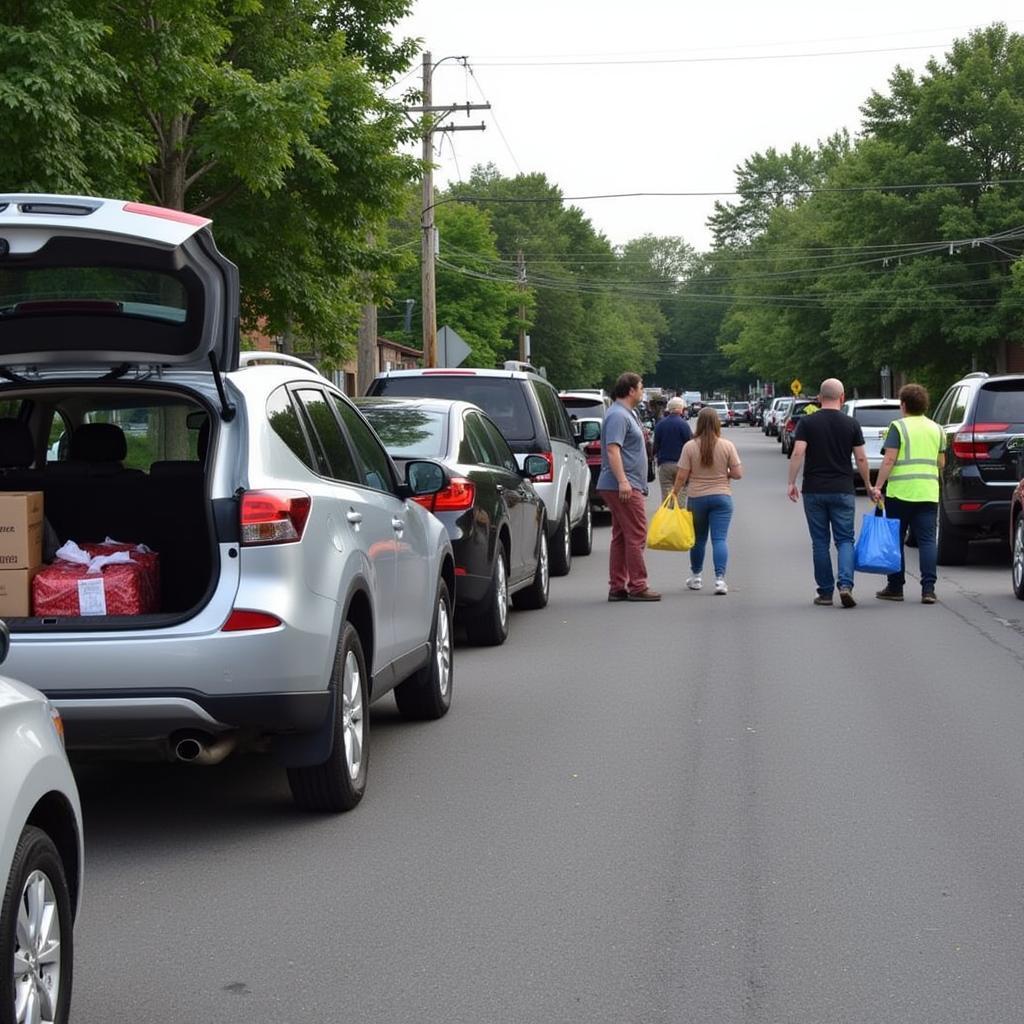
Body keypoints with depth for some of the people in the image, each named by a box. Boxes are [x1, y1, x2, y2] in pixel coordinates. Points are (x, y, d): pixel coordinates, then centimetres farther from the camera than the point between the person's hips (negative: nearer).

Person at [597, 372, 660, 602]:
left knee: (621, 537, 10)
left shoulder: (626, 413, 20)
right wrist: (622, 481, -30)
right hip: (625, 487, -11)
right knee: (636, 535, -8)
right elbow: (612, 449, -24)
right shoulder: (618, 415, -14)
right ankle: (637, 586, -7)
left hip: (626, 486, 11)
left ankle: (617, 587, 12)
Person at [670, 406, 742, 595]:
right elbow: (737, 473, -5)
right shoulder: (727, 446, -6)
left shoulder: (690, 446, -8)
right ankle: (720, 578, -13)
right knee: (720, 539, -3)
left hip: (696, 498, 0)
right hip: (721, 497, 0)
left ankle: (696, 577, 27)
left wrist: (674, 492, 7)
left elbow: (681, 476, -8)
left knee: (698, 539, 15)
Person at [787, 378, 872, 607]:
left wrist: (792, 483, -6)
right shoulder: (851, 424, 1)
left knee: (820, 542, 7)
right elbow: (861, 459, 2)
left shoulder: (807, 423, -1)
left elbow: (798, 453, -11)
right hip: (843, 491, 0)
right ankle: (845, 584, -16)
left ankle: (825, 592, 10)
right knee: (845, 539, 5)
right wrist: (868, 486, 13)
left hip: (814, 491, 0)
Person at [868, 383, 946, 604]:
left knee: (896, 540, 7)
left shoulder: (898, 427, -5)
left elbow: (889, 460, -12)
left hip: (900, 492, -4)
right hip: (928, 492, 4)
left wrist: (877, 487, -10)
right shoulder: (936, 429, 11)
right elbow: (941, 463, 16)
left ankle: (895, 587, 11)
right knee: (927, 540, 2)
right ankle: (928, 588, -7)